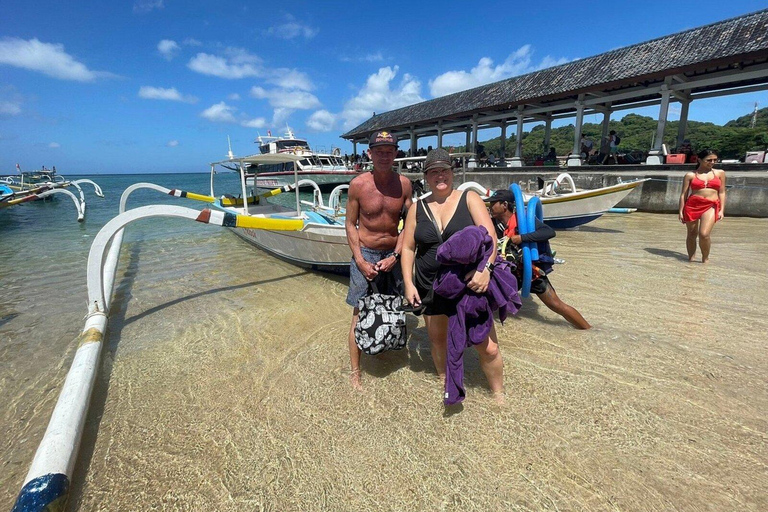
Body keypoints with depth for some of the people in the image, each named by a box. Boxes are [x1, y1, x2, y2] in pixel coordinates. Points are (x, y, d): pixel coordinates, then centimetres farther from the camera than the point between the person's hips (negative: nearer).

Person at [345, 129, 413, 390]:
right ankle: (354, 371, 13)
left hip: (394, 254, 3)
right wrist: (360, 261, -11)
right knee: (360, 313, 0)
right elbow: (350, 224, -4)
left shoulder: (404, 184, -3)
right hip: (366, 253, -2)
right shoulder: (358, 185, -9)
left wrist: (395, 256, -10)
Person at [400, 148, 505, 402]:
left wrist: (485, 268, -26)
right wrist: (408, 284, -2)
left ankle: (499, 395, 24)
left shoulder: (469, 199, -1)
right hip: (430, 287, 3)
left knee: (488, 347, -1)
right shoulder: (417, 208, 7)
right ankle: (444, 383, 41)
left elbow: (489, 236, -10)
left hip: (469, 285, -2)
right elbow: (408, 248, 7)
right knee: (437, 340, 16)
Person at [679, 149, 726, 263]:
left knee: (704, 234, -15)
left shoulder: (720, 173, 12)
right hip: (692, 205, 0)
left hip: (711, 206, 0)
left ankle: (705, 258, 6)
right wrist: (681, 211, 1)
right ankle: (691, 257, 21)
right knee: (692, 234, 7)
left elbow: (722, 192, 13)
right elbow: (684, 194, 6)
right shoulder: (690, 175, 5)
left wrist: (722, 210, 5)